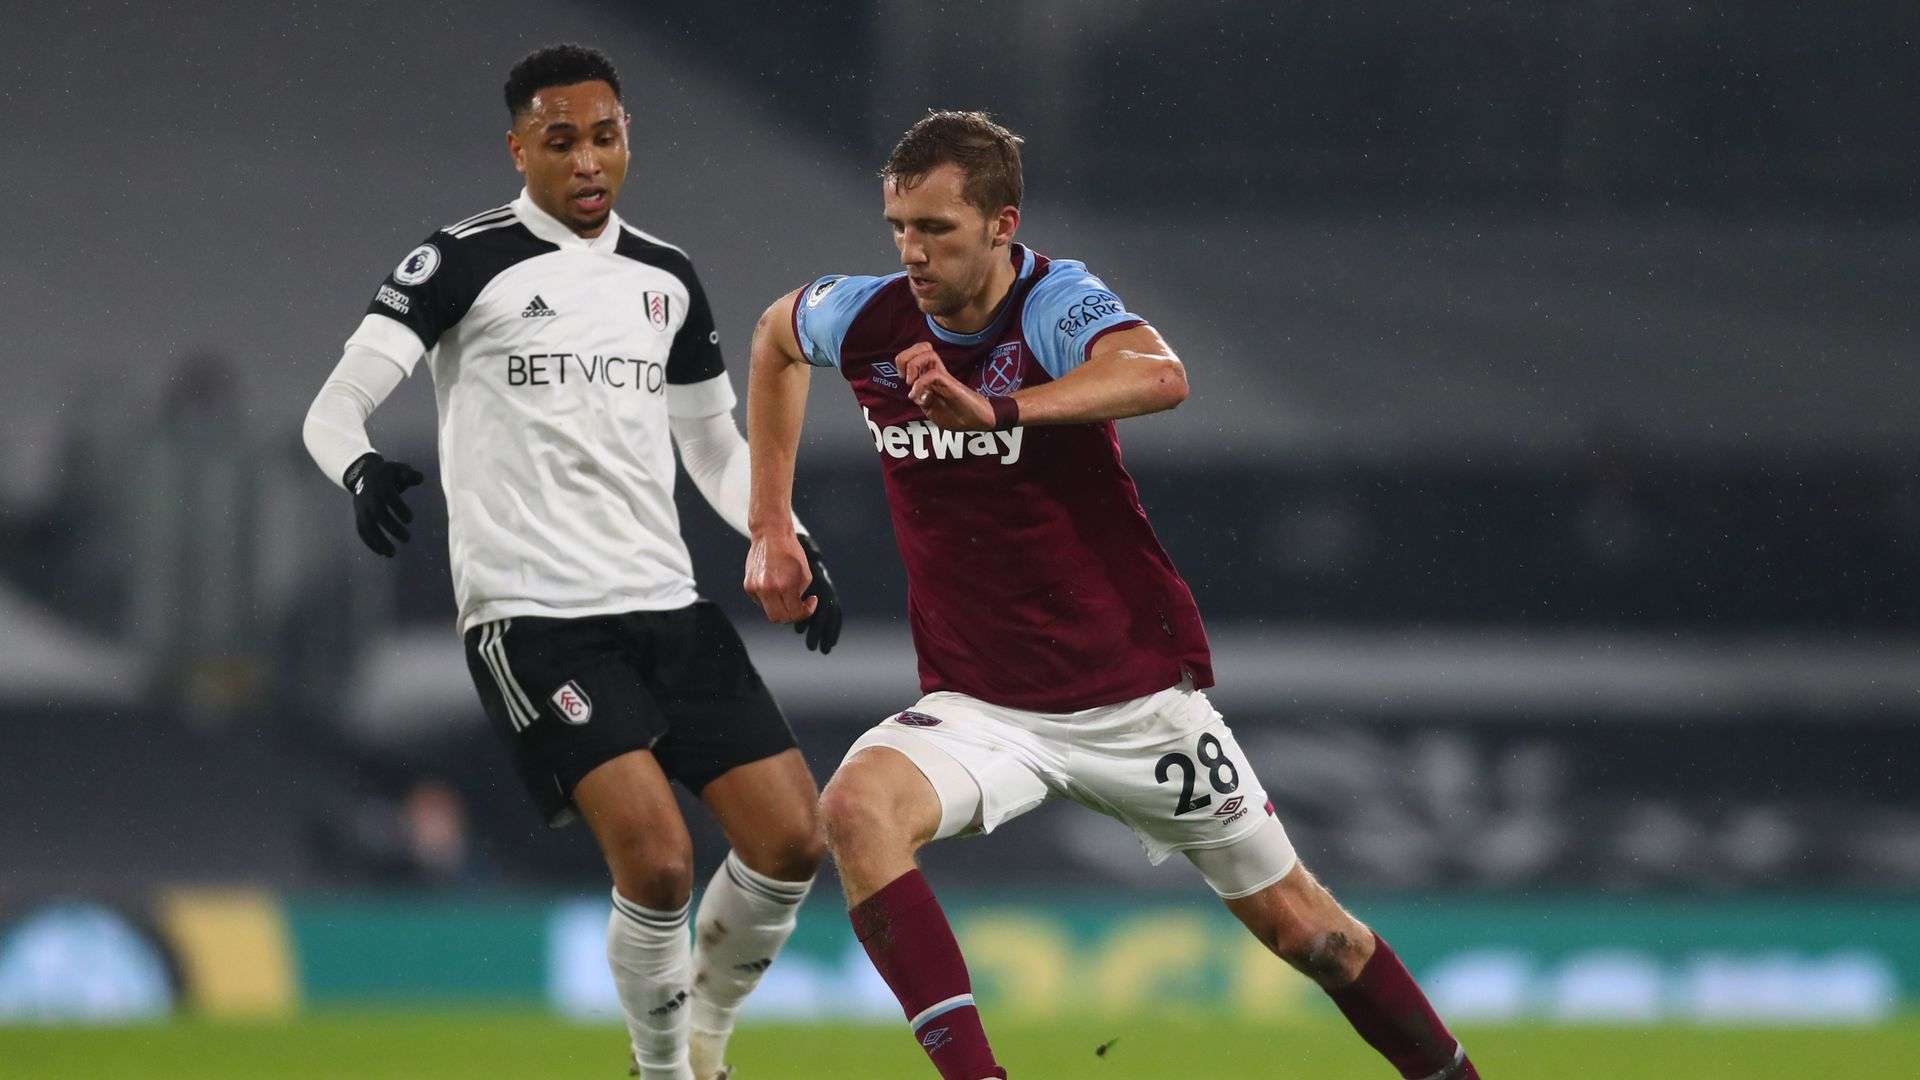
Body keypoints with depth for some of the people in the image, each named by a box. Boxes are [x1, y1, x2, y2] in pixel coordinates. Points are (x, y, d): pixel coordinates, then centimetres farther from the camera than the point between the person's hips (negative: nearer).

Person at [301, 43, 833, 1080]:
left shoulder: (666, 277, 14)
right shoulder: (466, 262, -4)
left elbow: (713, 445, 25)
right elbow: (335, 407, -11)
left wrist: (790, 543, 11)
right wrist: (362, 470, -33)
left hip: (665, 602, 6)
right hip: (531, 616, -6)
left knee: (790, 840, -1)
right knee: (656, 864, -21)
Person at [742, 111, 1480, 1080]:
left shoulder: (1059, 303, -18)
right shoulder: (866, 323, -5)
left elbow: (1159, 377, -42)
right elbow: (776, 333, 20)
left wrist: (997, 408, -57)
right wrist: (770, 526, 16)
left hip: (1137, 697, -3)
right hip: (979, 702, 3)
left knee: (1301, 927, 7)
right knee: (855, 808, -29)